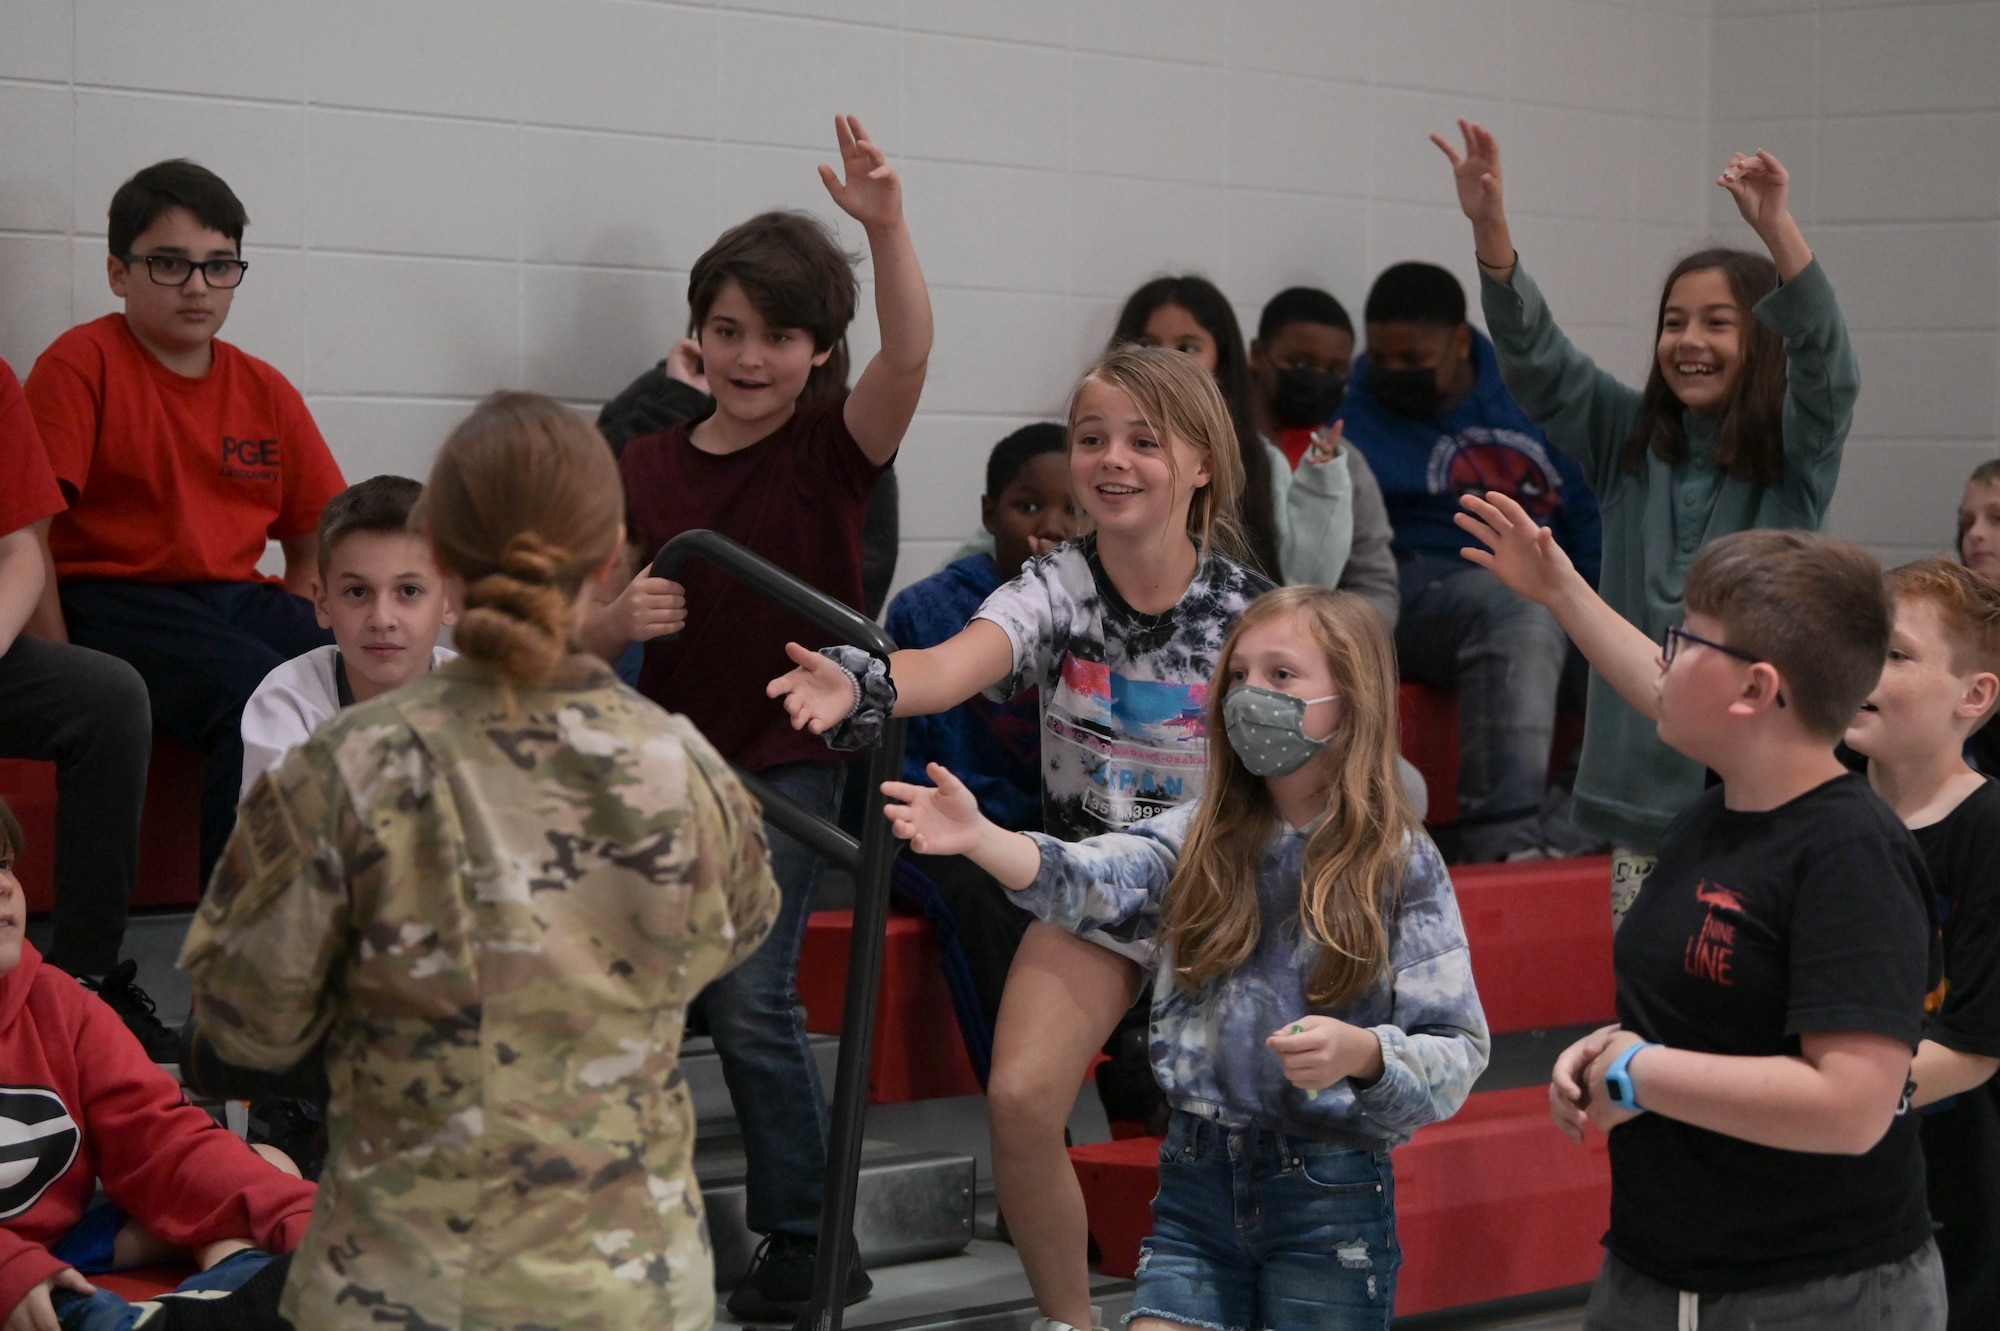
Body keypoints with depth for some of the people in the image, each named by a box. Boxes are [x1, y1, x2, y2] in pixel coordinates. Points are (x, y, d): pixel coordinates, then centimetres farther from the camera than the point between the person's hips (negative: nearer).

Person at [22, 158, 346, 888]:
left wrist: (308, 634, 0)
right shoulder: (83, 364, -1)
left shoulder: (265, 391, 16)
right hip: (117, 602, -5)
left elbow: (317, 544, 20)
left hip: (241, 601, 5)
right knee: (256, 694, -34)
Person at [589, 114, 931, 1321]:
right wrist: (620, 619, -20)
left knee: (750, 996, -9)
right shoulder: (648, 465, 2)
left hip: (789, 762, -4)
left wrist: (887, 226, -40)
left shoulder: (832, 449, -6)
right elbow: (588, 631, 4)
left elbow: (909, 357, -26)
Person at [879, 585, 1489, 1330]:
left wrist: (1361, 1053, -26)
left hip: (1330, 1199, -3)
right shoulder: (1203, 837, 3)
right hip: (1195, 1184, 3)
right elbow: (1090, 883, -17)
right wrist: (979, 839, -34)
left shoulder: (1399, 865, -5)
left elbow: (1459, 1053, -7)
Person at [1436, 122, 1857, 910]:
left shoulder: (1795, 456, 0)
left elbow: (1826, 361, -18)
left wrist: (1777, 230, -34)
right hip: (1644, 780, 4)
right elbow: (1532, 353, 1)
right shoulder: (1628, 444, 10)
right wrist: (1489, 226, -15)